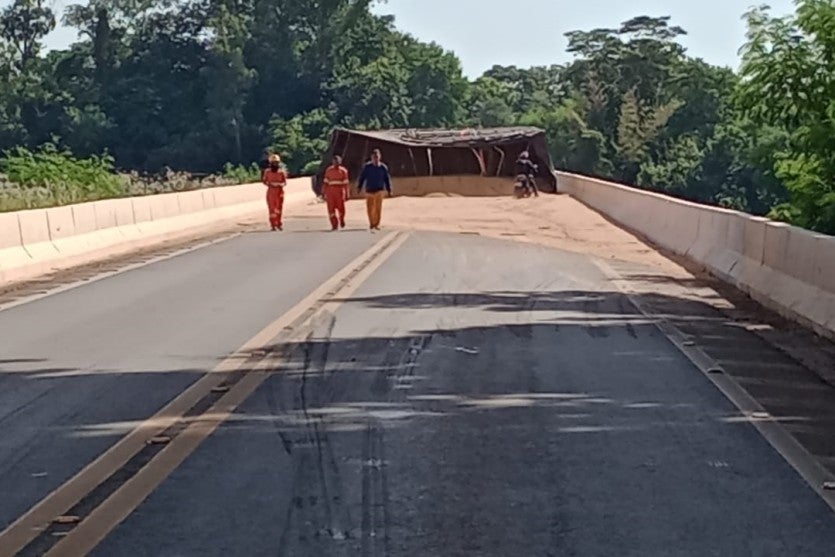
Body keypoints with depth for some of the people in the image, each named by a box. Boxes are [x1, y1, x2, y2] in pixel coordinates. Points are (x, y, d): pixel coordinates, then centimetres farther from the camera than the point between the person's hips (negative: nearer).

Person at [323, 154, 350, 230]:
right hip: (330, 191, 1)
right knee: (331, 208, -7)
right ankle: (334, 225, -3)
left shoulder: (343, 171, 1)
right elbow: (326, 183, 7)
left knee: (341, 207, 0)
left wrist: (347, 195, -2)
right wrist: (325, 194, 4)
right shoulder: (328, 170, 6)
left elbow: (345, 184, 1)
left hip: (340, 191, -1)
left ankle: (341, 220, 30)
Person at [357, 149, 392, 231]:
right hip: (369, 190, 1)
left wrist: (389, 190, 5)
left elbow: (387, 179, 6)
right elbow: (362, 177, 3)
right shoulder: (367, 166, -1)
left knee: (378, 208, -10)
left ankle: (377, 224, -2)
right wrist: (359, 186, -1)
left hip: (379, 190, -1)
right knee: (370, 209, 3)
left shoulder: (383, 167, -1)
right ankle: (371, 223, 21)